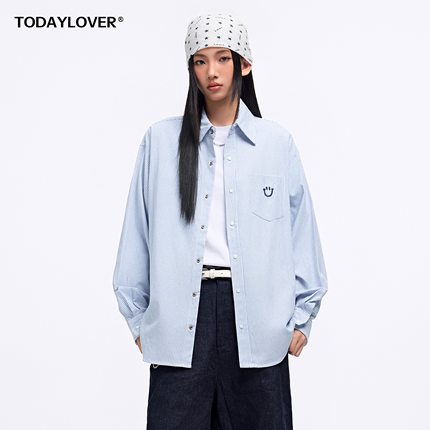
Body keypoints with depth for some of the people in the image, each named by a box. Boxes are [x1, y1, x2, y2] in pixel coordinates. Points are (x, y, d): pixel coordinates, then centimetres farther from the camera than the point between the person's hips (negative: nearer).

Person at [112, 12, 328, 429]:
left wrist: (301, 316, 5)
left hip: (255, 311, 0)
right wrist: (138, 316, 7)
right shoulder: (161, 139, 4)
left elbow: (300, 232, 7)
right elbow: (138, 231, 6)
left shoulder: (277, 142, 4)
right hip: (181, 312, 0)